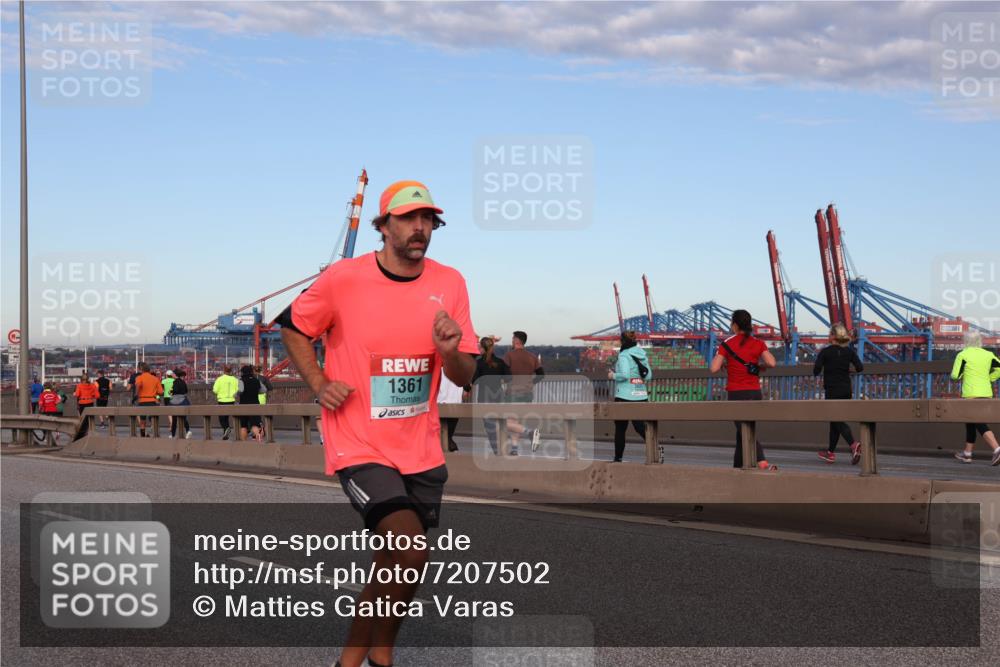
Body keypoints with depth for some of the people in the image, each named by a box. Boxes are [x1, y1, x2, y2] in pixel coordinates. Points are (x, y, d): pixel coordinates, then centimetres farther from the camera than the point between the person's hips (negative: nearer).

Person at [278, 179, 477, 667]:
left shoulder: (449, 283, 0)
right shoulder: (343, 278, -9)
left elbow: (464, 378, 4)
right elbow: (292, 327, 7)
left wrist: (451, 351, -18)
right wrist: (319, 384, -5)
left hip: (422, 449, 5)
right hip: (360, 444, -5)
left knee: (394, 562, 13)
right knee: (409, 552, -21)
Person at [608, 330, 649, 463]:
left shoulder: (624, 355, -11)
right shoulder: (642, 355, 9)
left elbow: (624, 375, -22)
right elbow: (648, 375, 11)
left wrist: (613, 375, -5)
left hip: (624, 396, -6)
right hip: (641, 396, 6)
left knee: (620, 428, 8)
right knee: (640, 426, 4)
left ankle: (618, 458, 15)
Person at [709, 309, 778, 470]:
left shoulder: (727, 344, -4)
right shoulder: (758, 343, 3)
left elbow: (713, 368, -10)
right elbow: (771, 363, -11)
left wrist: (723, 362, 10)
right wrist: (760, 366, 9)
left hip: (736, 393, -4)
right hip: (755, 393, 4)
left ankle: (763, 463, -29)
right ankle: (737, 466, 23)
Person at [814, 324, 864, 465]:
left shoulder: (825, 352, -10)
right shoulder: (849, 351, 1)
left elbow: (816, 371, -14)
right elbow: (860, 367, -5)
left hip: (832, 390, -5)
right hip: (846, 390, 5)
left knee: (838, 421, -6)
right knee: (835, 420, 17)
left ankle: (853, 444, -30)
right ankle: (830, 452, 25)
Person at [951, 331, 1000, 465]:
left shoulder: (963, 355, -7)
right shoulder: (988, 355, 8)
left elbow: (955, 375, -10)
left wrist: (962, 375, 11)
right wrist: (989, 379, 12)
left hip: (971, 394, -6)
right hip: (986, 393, 6)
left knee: (980, 424, -10)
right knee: (971, 423, 18)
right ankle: (967, 454, 25)